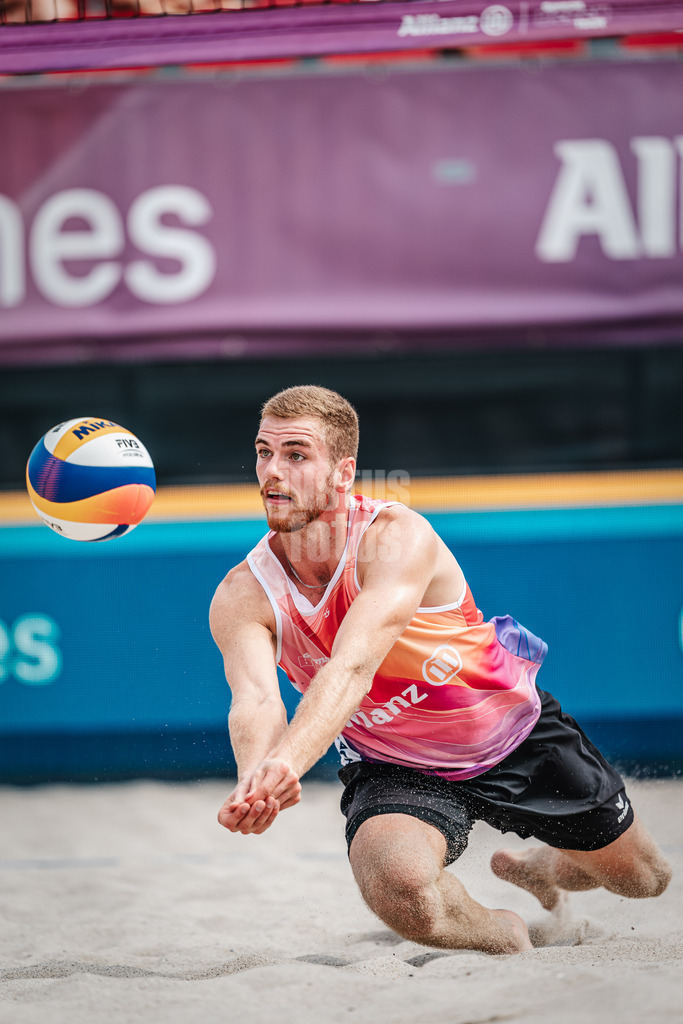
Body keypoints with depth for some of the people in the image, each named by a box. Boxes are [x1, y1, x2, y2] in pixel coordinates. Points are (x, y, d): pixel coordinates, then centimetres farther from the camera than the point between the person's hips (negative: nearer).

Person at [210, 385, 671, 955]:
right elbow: (255, 700, -38)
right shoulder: (242, 598, -21)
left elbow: (353, 666, -46)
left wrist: (288, 762, -64)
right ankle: (507, 935, 3)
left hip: (518, 732, 0)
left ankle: (532, 869, 51)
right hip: (395, 770, 0)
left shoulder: (396, 537, -32)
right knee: (400, 890, -33)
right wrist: (254, 782, -62)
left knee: (644, 879, 14)